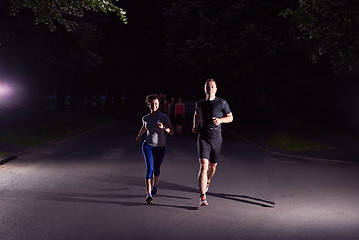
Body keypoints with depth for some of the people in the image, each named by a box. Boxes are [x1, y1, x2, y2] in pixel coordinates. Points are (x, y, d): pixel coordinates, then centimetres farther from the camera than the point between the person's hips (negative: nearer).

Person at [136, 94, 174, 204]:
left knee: (156, 169, 15)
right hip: (148, 146, 0)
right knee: (149, 168, -16)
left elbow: (171, 132, -8)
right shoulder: (145, 118, 0)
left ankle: (154, 186, 45)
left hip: (160, 147, 0)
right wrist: (139, 136, 36)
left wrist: (163, 127, -26)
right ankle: (148, 194, -18)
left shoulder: (164, 117, -7)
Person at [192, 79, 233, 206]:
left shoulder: (222, 103, -1)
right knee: (203, 167, -14)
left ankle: (207, 181, 50)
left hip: (216, 139, 1)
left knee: (213, 166, 15)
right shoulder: (199, 104, 6)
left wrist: (220, 120, -11)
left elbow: (230, 117, 8)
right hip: (203, 138, 0)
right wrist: (195, 127, 12)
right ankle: (202, 197, -15)